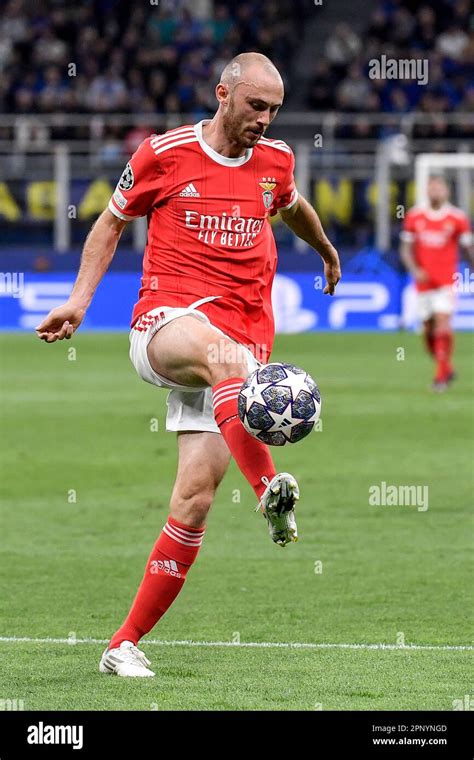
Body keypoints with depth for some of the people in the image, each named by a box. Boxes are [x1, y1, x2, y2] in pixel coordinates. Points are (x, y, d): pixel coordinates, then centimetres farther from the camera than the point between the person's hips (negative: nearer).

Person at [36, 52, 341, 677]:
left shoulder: (275, 160, 12)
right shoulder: (164, 153, 3)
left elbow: (294, 207, 36)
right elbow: (112, 221, 17)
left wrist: (326, 250, 54)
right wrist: (80, 298, 7)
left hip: (242, 335, 3)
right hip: (167, 320, -3)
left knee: (196, 497, -10)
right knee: (222, 353, -42)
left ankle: (125, 644, -4)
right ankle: (270, 490, -59)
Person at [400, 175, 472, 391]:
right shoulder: (414, 217, 3)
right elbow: (406, 249, 7)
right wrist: (414, 270, -9)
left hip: (446, 282, -3)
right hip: (423, 281, 3)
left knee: (443, 324, -17)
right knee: (428, 331, 5)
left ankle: (441, 374, -11)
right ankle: (447, 370, 24)